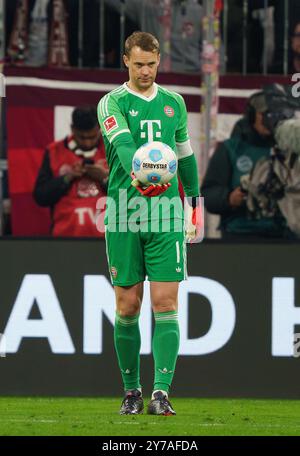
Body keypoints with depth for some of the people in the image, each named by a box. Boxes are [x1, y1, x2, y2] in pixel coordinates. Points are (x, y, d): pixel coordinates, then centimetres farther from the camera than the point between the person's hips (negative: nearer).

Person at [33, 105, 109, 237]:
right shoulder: (55, 152, 6)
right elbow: (40, 196, 2)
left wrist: (105, 178, -12)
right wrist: (67, 177, -10)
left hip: (106, 235, 0)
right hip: (67, 234, 0)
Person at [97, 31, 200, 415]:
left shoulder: (173, 103, 12)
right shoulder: (112, 103, -1)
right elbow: (122, 144, -21)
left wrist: (195, 199, 27)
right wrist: (137, 175, -40)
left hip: (166, 217, 2)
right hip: (123, 217, -2)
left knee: (165, 303, -8)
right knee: (127, 306, 3)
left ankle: (162, 391, -12)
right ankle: (131, 390, 16)